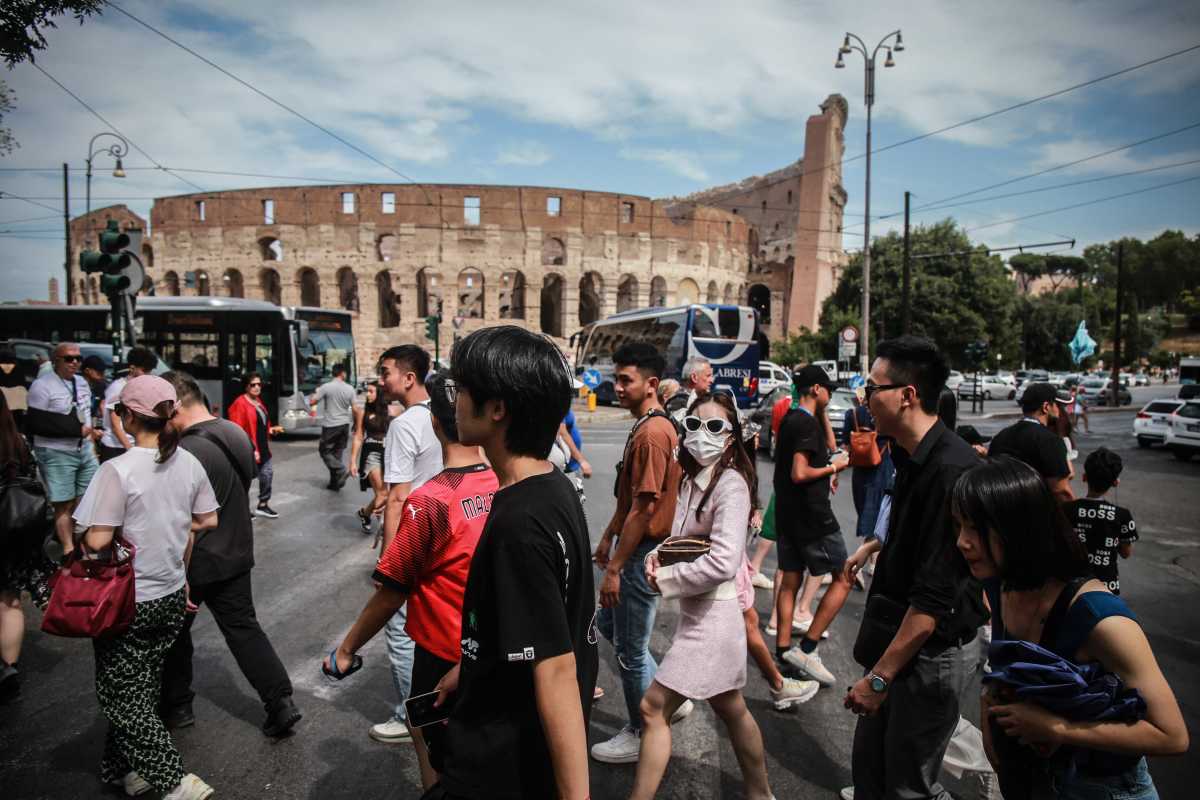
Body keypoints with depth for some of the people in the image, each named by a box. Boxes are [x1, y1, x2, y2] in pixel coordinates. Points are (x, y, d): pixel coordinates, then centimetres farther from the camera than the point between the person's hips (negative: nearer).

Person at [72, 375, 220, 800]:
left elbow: (97, 539, -21)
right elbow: (208, 521, 6)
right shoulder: (189, 463, -3)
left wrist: (79, 542, 0)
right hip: (172, 596, 6)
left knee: (123, 697, 8)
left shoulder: (117, 470, -21)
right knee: (139, 689, 21)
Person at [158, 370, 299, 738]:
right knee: (244, 628, 13)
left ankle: (176, 706, 33)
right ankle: (281, 703, 10)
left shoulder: (187, 453, -25)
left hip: (196, 561, -7)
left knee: (174, 632, 17)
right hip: (237, 553, 7)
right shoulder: (238, 433, -1)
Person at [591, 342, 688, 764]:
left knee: (630, 649, 6)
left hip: (643, 553, -10)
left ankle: (642, 735, 26)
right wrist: (608, 536, 20)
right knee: (608, 623, 23)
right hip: (634, 546, 10)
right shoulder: (646, 426, 9)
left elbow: (644, 509, -25)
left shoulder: (652, 433, -23)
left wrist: (614, 568, -21)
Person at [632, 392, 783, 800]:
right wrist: (658, 555, -3)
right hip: (698, 613, 9)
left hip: (712, 615, -9)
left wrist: (664, 579, -17)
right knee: (731, 709, 22)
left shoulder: (730, 484, -19)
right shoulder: (692, 480, 6)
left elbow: (723, 563, -28)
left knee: (653, 708, -3)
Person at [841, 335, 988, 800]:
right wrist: (873, 546, 31)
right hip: (897, 637, 9)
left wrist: (881, 677, -23)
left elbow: (934, 597, -26)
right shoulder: (912, 457, 4)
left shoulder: (951, 470, -26)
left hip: (930, 653, -9)